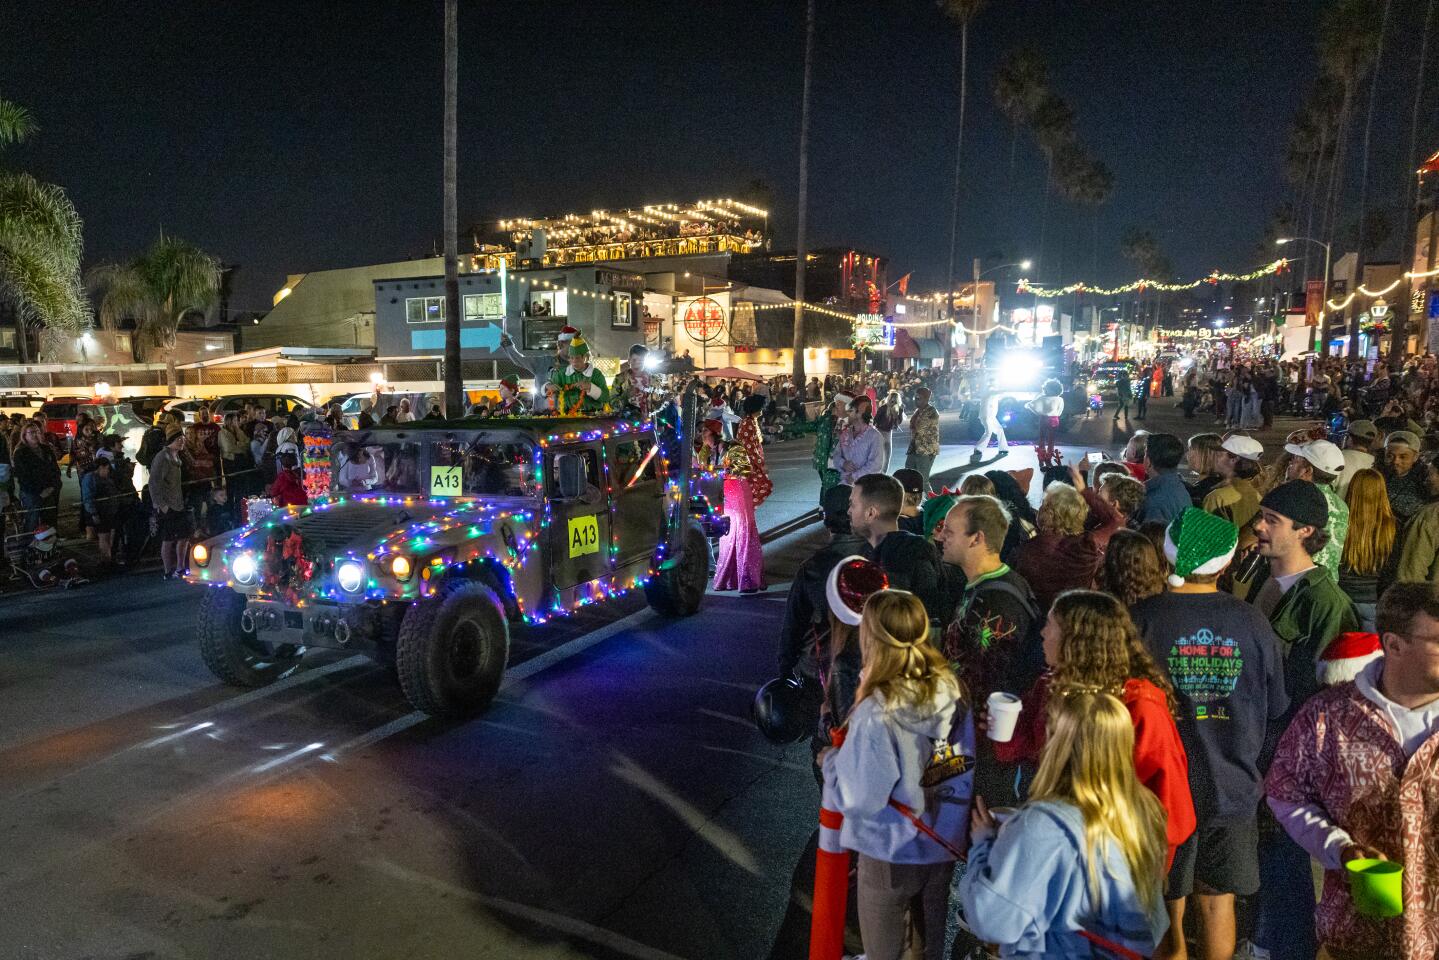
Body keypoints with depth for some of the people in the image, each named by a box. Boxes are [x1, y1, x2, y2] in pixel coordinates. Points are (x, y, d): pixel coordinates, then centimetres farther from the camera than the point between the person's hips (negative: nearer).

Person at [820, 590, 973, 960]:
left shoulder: (877, 714, -30)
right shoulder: (952, 689, -12)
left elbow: (858, 800, -23)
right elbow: (966, 767, 0)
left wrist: (830, 760, -6)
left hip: (892, 852, -6)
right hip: (944, 843, 6)